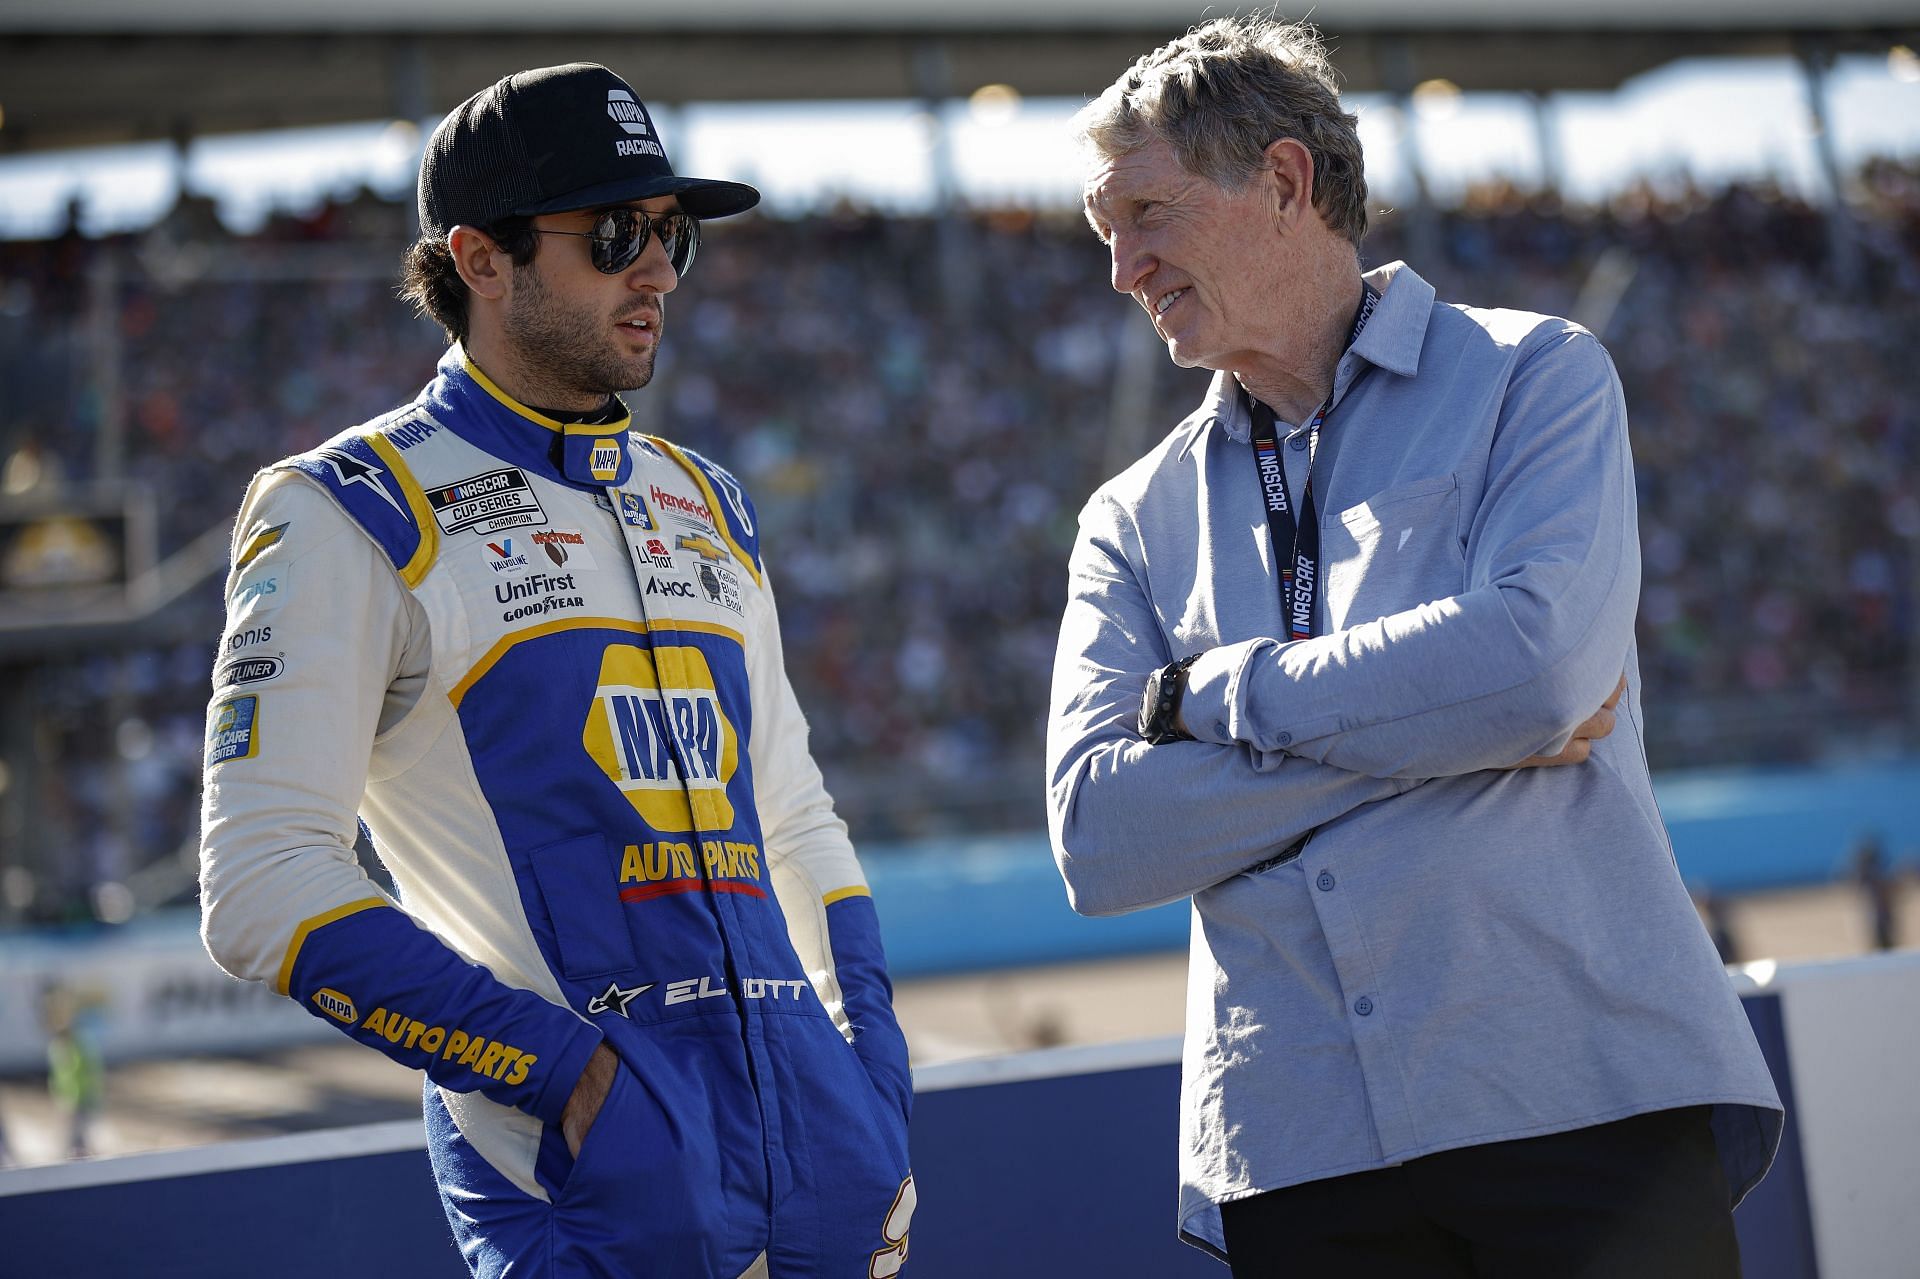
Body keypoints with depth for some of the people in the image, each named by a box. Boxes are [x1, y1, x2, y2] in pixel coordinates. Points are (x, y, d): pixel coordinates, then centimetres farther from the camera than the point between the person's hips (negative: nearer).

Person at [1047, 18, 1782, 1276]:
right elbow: (1098, 837, 0)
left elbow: (1542, 662, -13)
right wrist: (1448, 721, -6)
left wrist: (1213, 691, -3)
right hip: (1300, 1154, 3)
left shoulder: (1531, 377, 6)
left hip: (1585, 1101, -3)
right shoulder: (1135, 520, 16)